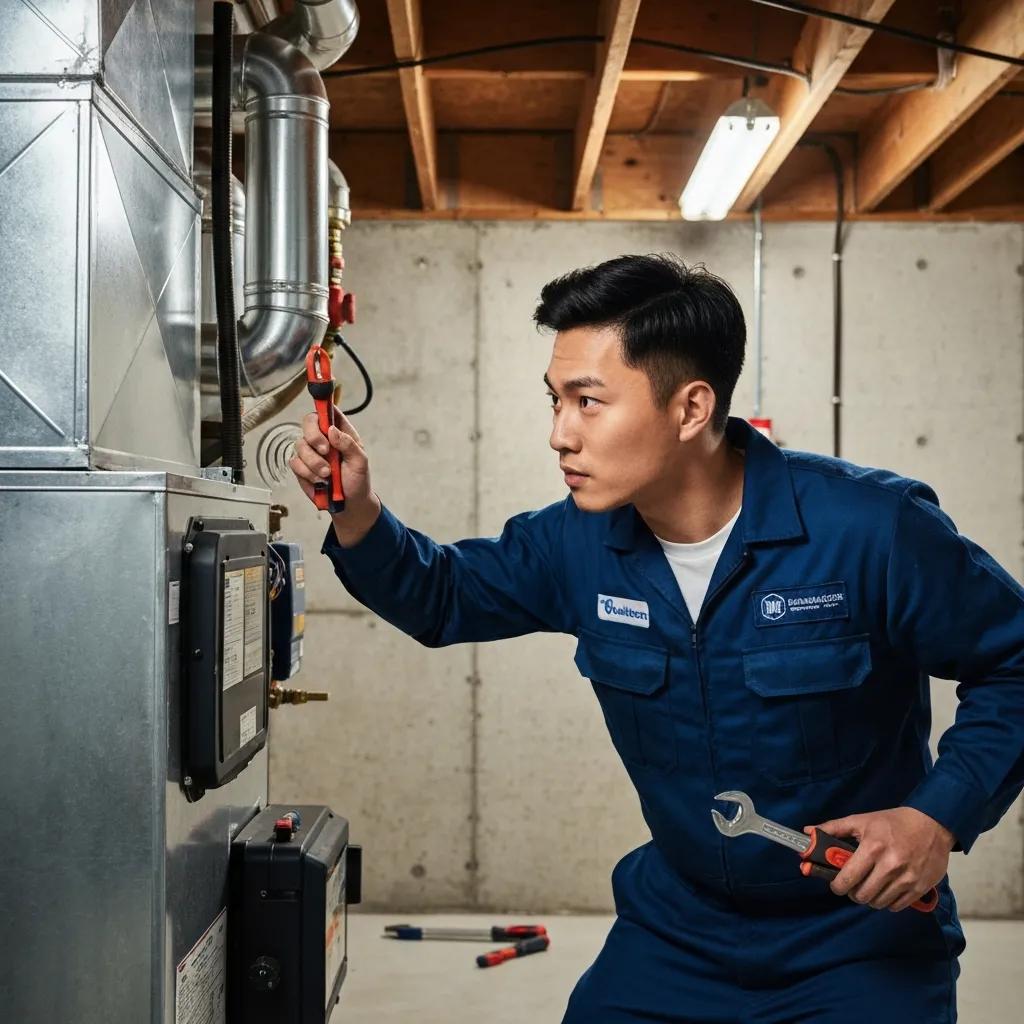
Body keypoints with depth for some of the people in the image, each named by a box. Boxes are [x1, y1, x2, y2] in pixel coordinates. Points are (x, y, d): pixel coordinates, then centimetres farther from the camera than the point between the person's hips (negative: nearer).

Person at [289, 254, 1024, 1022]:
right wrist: (357, 514, -10)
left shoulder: (873, 528, -23)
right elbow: (445, 598, 8)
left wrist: (941, 816, -22)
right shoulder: (579, 542, -8)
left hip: (860, 950, -3)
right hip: (675, 930, 4)